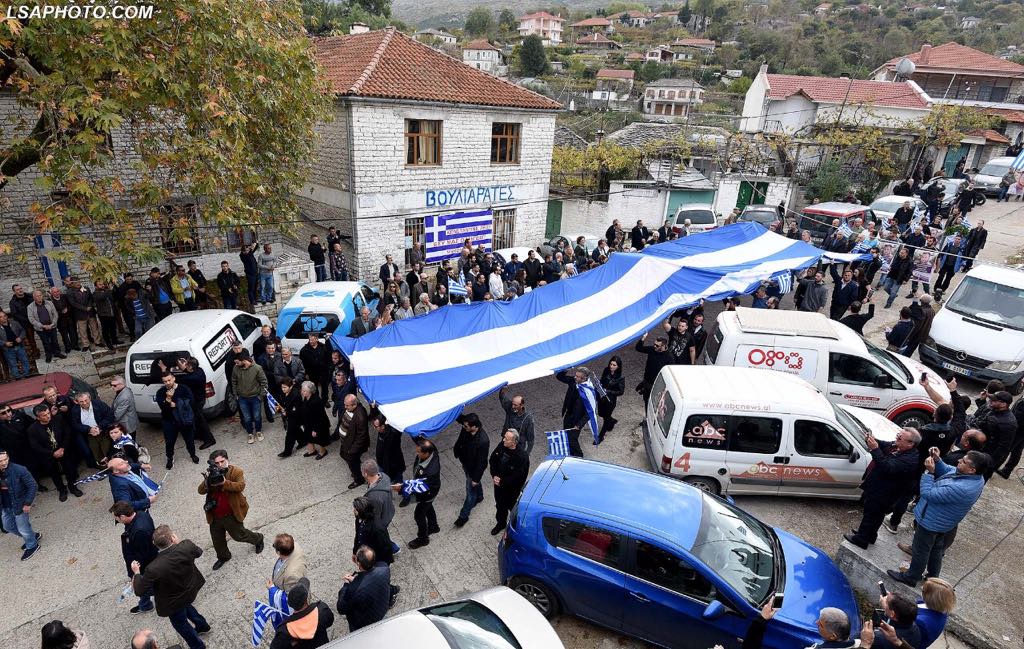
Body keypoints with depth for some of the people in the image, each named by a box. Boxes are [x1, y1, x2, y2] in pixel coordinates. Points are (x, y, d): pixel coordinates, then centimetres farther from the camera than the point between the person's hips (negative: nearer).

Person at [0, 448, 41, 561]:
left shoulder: (19, 470, -24)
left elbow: (33, 486, -19)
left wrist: (28, 503, -19)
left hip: (19, 505, -7)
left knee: (23, 528, 6)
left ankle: (32, 546, 32)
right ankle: (33, 536, 45)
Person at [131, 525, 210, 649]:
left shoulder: (154, 569, -40)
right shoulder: (187, 546, -31)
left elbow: (139, 591, -22)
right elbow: (198, 552, -5)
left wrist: (136, 572, -7)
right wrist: (179, 542, 3)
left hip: (174, 603, -4)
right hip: (190, 591, 4)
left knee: (180, 623, 26)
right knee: (185, 605, 37)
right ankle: (202, 625, 59)